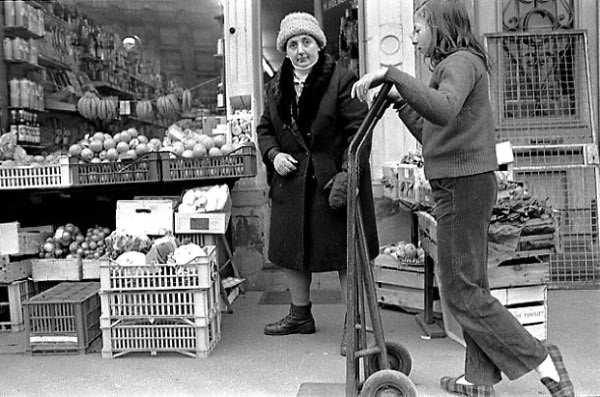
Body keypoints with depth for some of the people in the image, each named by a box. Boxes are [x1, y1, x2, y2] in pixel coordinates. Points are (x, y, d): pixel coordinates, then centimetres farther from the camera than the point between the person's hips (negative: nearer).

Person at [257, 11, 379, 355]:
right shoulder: (276, 87, 11)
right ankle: (300, 315, 34)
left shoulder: (342, 80, -8)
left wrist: (348, 173, -22)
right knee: (291, 249, 15)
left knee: (345, 253, 0)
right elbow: (265, 129, 17)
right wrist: (273, 154, -3)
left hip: (331, 181, -6)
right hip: (291, 182, 6)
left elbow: (358, 130, -13)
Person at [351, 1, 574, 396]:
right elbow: (432, 134, 22)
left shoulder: (461, 61, -10)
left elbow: (444, 111, -33)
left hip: (463, 184, -10)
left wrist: (390, 73, -32)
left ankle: (540, 359, 3)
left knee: (461, 290, -4)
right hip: (460, 185, 10)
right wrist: (401, 103, 15)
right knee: (470, 285, 11)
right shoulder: (452, 66, 21)